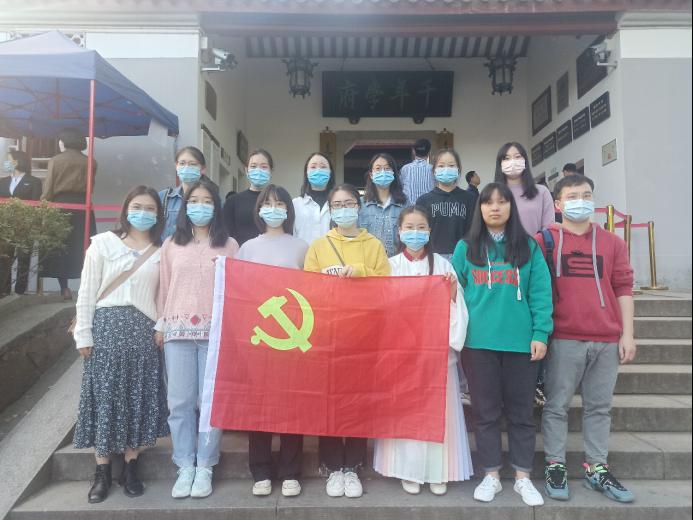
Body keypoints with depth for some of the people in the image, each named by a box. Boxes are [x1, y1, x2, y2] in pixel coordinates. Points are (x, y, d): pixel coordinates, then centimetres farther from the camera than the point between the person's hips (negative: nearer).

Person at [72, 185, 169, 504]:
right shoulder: (103, 243, 4)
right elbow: (87, 292, 1)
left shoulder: (161, 252, 9)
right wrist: (84, 334, -3)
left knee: (138, 397, 5)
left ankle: (130, 468, 18)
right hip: (106, 325, -1)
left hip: (142, 330, 2)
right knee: (104, 395, 2)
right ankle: (102, 471, 15)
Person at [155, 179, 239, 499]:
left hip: (215, 330, -2)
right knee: (180, 401, 5)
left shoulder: (228, 245, 6)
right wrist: (160, 325, 9)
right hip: (177, 330, 2)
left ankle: (204, 467, 14)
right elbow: (164, 288, 12)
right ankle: (185, 467, 17)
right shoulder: (171, 245, 12)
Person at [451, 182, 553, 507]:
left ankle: (523, 477, 24)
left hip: (521, 341, 0)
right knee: (485, 411, 9)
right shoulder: (465, 248, 7)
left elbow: (540, 293, 0)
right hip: (478, 342, 0)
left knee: (521, 411, 10)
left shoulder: (529, 247, 5)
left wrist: (540, 334, -9)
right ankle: (491, 476, 22)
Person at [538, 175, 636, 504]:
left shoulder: (612, 243, 11)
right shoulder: (544, 241, 2)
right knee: (557, 405, 4)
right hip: (563, 339, -3)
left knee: (599, 406, 12)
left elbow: (623, 288, 10)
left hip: (607, 340, 3)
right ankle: (555, 466, 16)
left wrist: (627, 334, 4)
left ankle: (597, 469, 24)